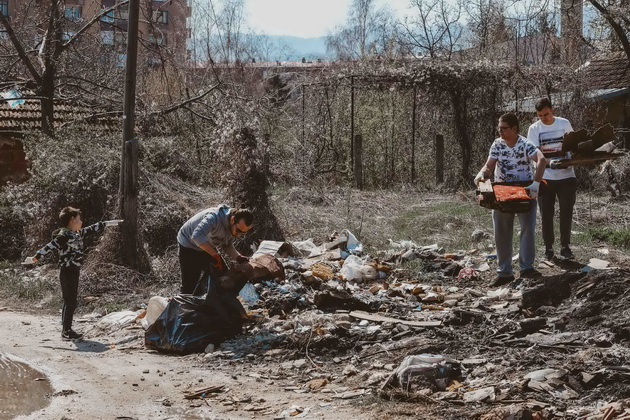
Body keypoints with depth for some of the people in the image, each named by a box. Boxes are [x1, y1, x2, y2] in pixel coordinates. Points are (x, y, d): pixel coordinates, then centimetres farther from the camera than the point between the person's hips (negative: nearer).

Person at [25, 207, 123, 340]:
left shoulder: (77, 234, 12)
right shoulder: (64, 236, -14)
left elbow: (92, 229, 24)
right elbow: (50, 247, -24)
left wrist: (108, 223, 32)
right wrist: (36, 257, -32)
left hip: (74, 272, 9)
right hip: (67, 272, -9)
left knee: (70, 302, 13)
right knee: (70, 303, -6)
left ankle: (67, 329, 19)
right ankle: (66, 331, -1)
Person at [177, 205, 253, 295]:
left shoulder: (234, 227, -11)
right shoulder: (214, 217, -37)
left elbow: (227, 246, 2)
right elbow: (197, 236, -48)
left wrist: (238, 257, -18)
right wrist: (216, 255, -44)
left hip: (208, 247, 7)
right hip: (189, 245, -7)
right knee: (190, 285, -11)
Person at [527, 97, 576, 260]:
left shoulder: (564, 123, 2)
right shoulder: (534, 128, -3)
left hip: (566, 175, 1)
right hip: (546, 177, -1)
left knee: (566, 212, 4)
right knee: (546, 213, 4)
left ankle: (565, 246, 13)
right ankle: (548, 247, 13)